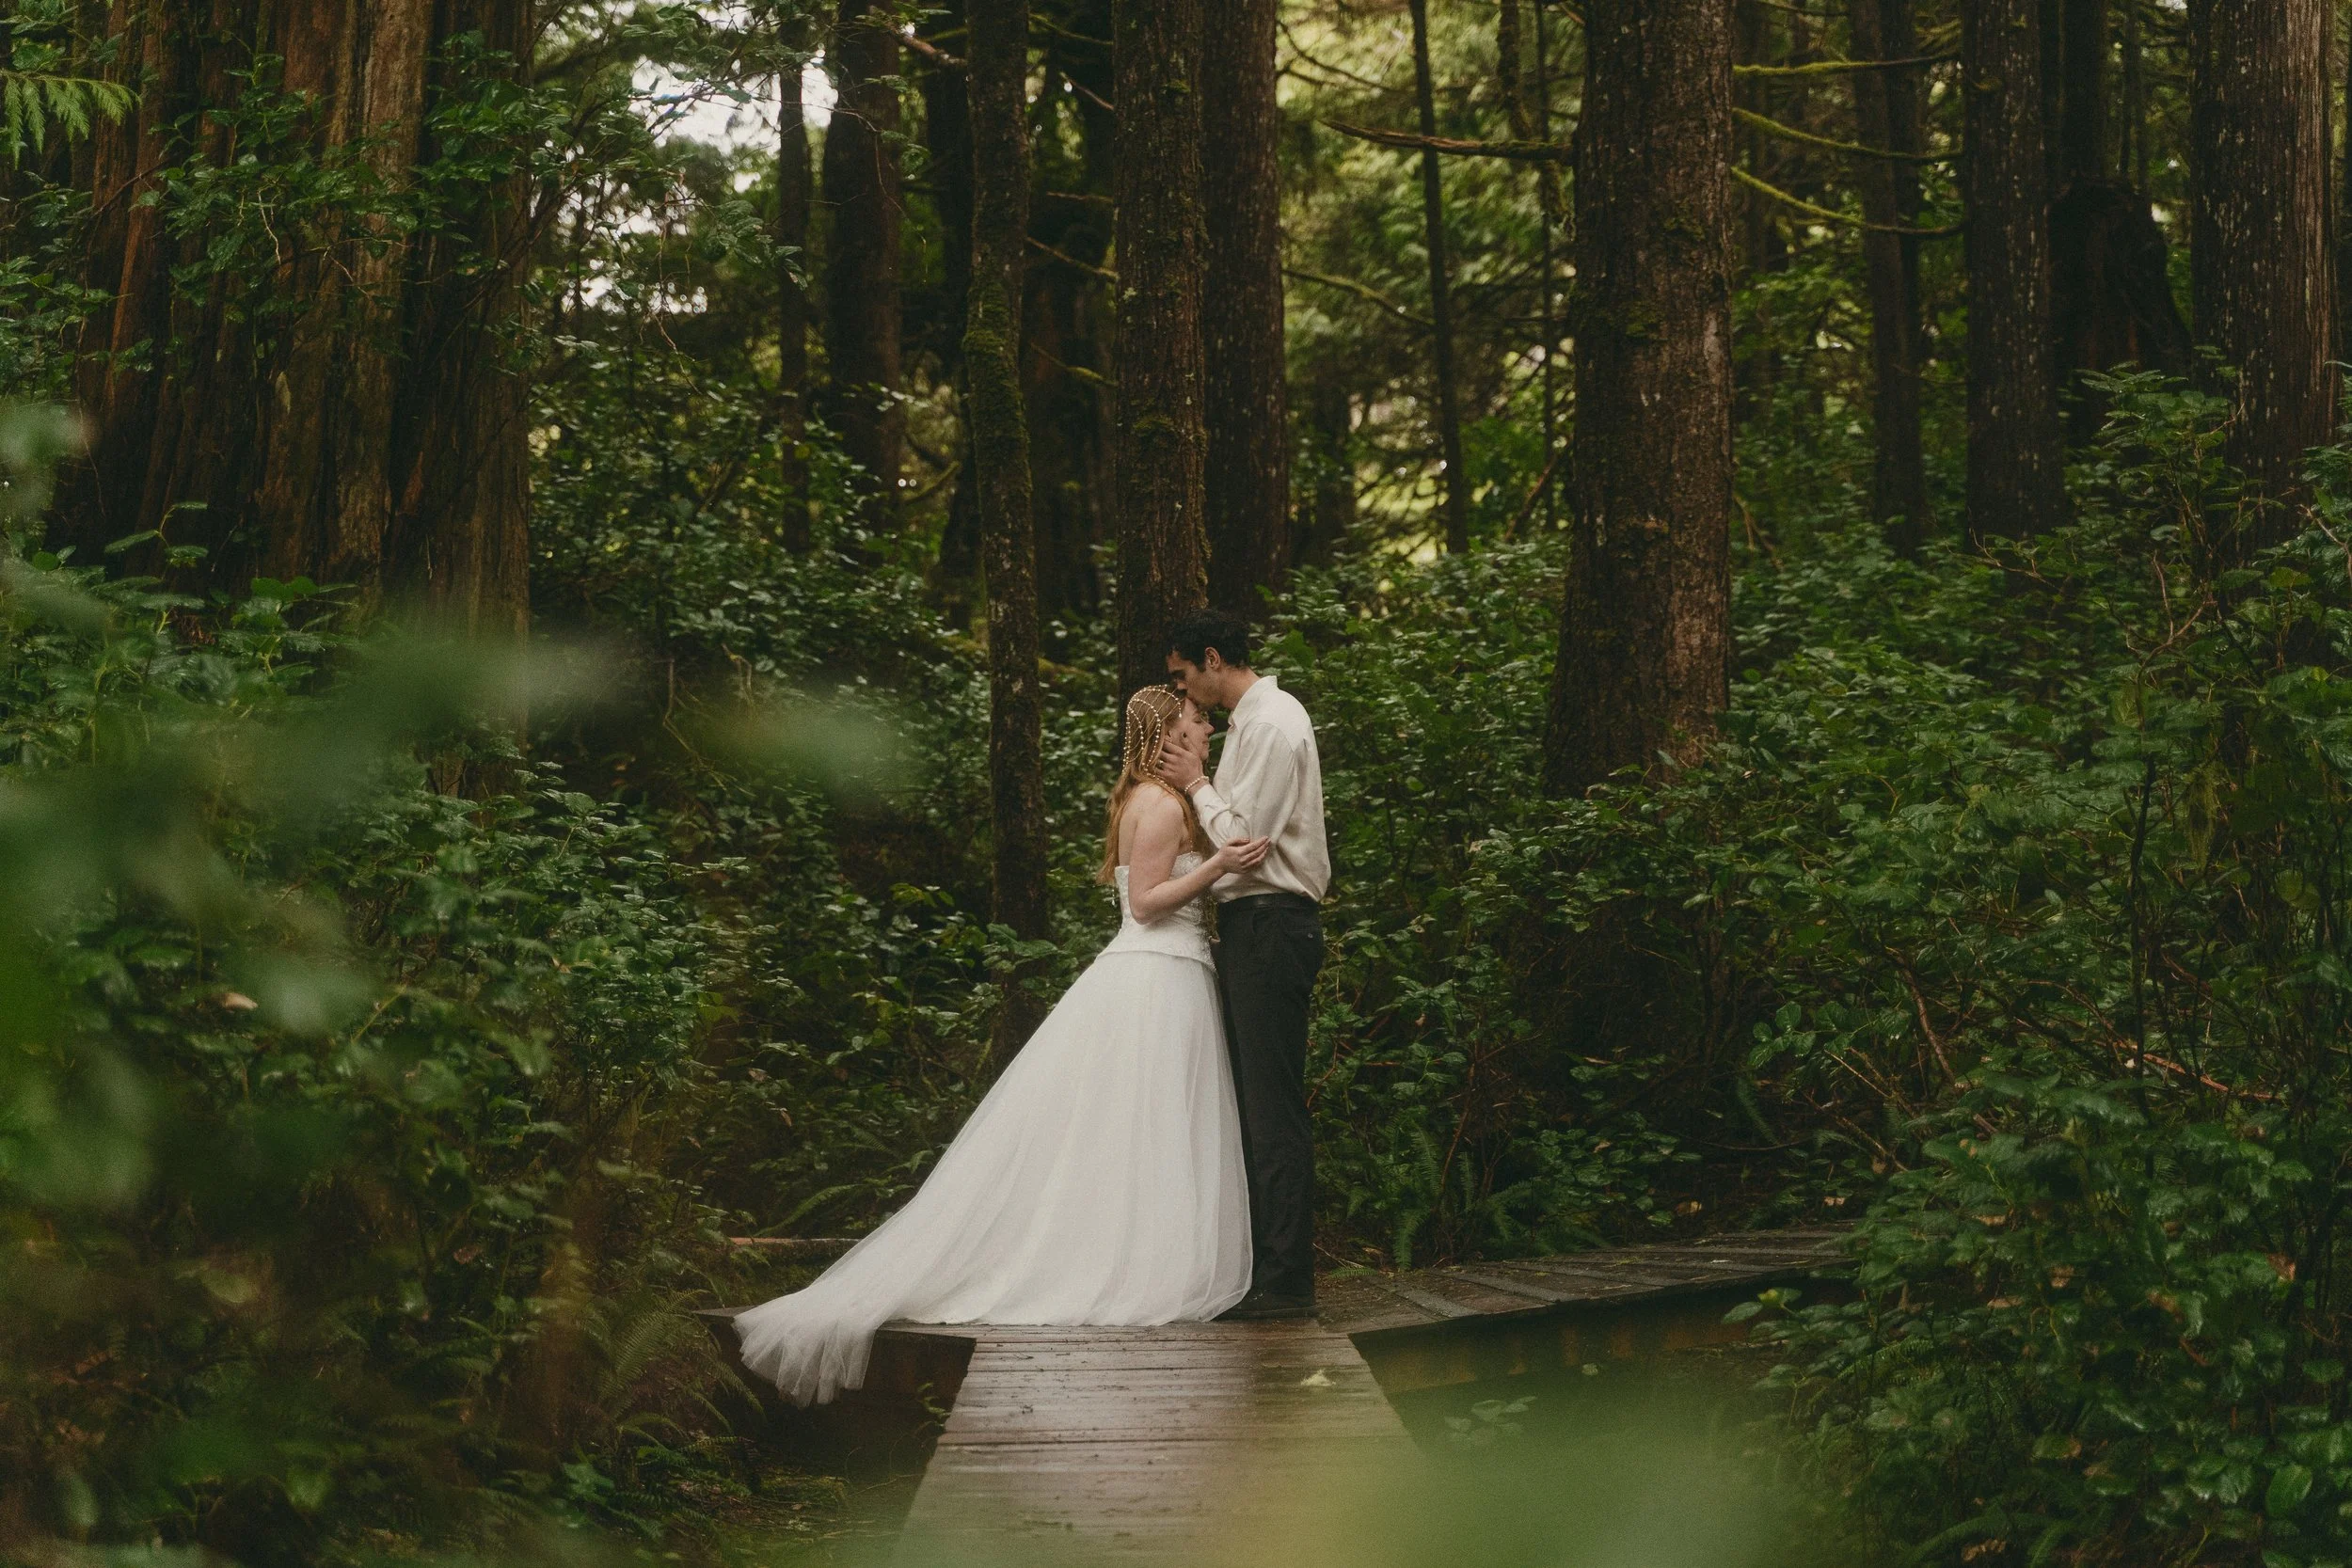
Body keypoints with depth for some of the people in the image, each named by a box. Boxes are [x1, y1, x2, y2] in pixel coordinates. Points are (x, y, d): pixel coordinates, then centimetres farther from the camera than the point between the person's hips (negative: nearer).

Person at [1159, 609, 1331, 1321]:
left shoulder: (1270, 723, -13)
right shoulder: (1257, 717, 19)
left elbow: (1244, 837, -18)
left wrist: (1197, 784, -5)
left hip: (1269, 925, -11)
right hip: (1254, 925, 11)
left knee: (1273, 1109, -10)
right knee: (1255, 1103, 12)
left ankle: (1286, 1282, -8)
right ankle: (1265, 1266, 16)